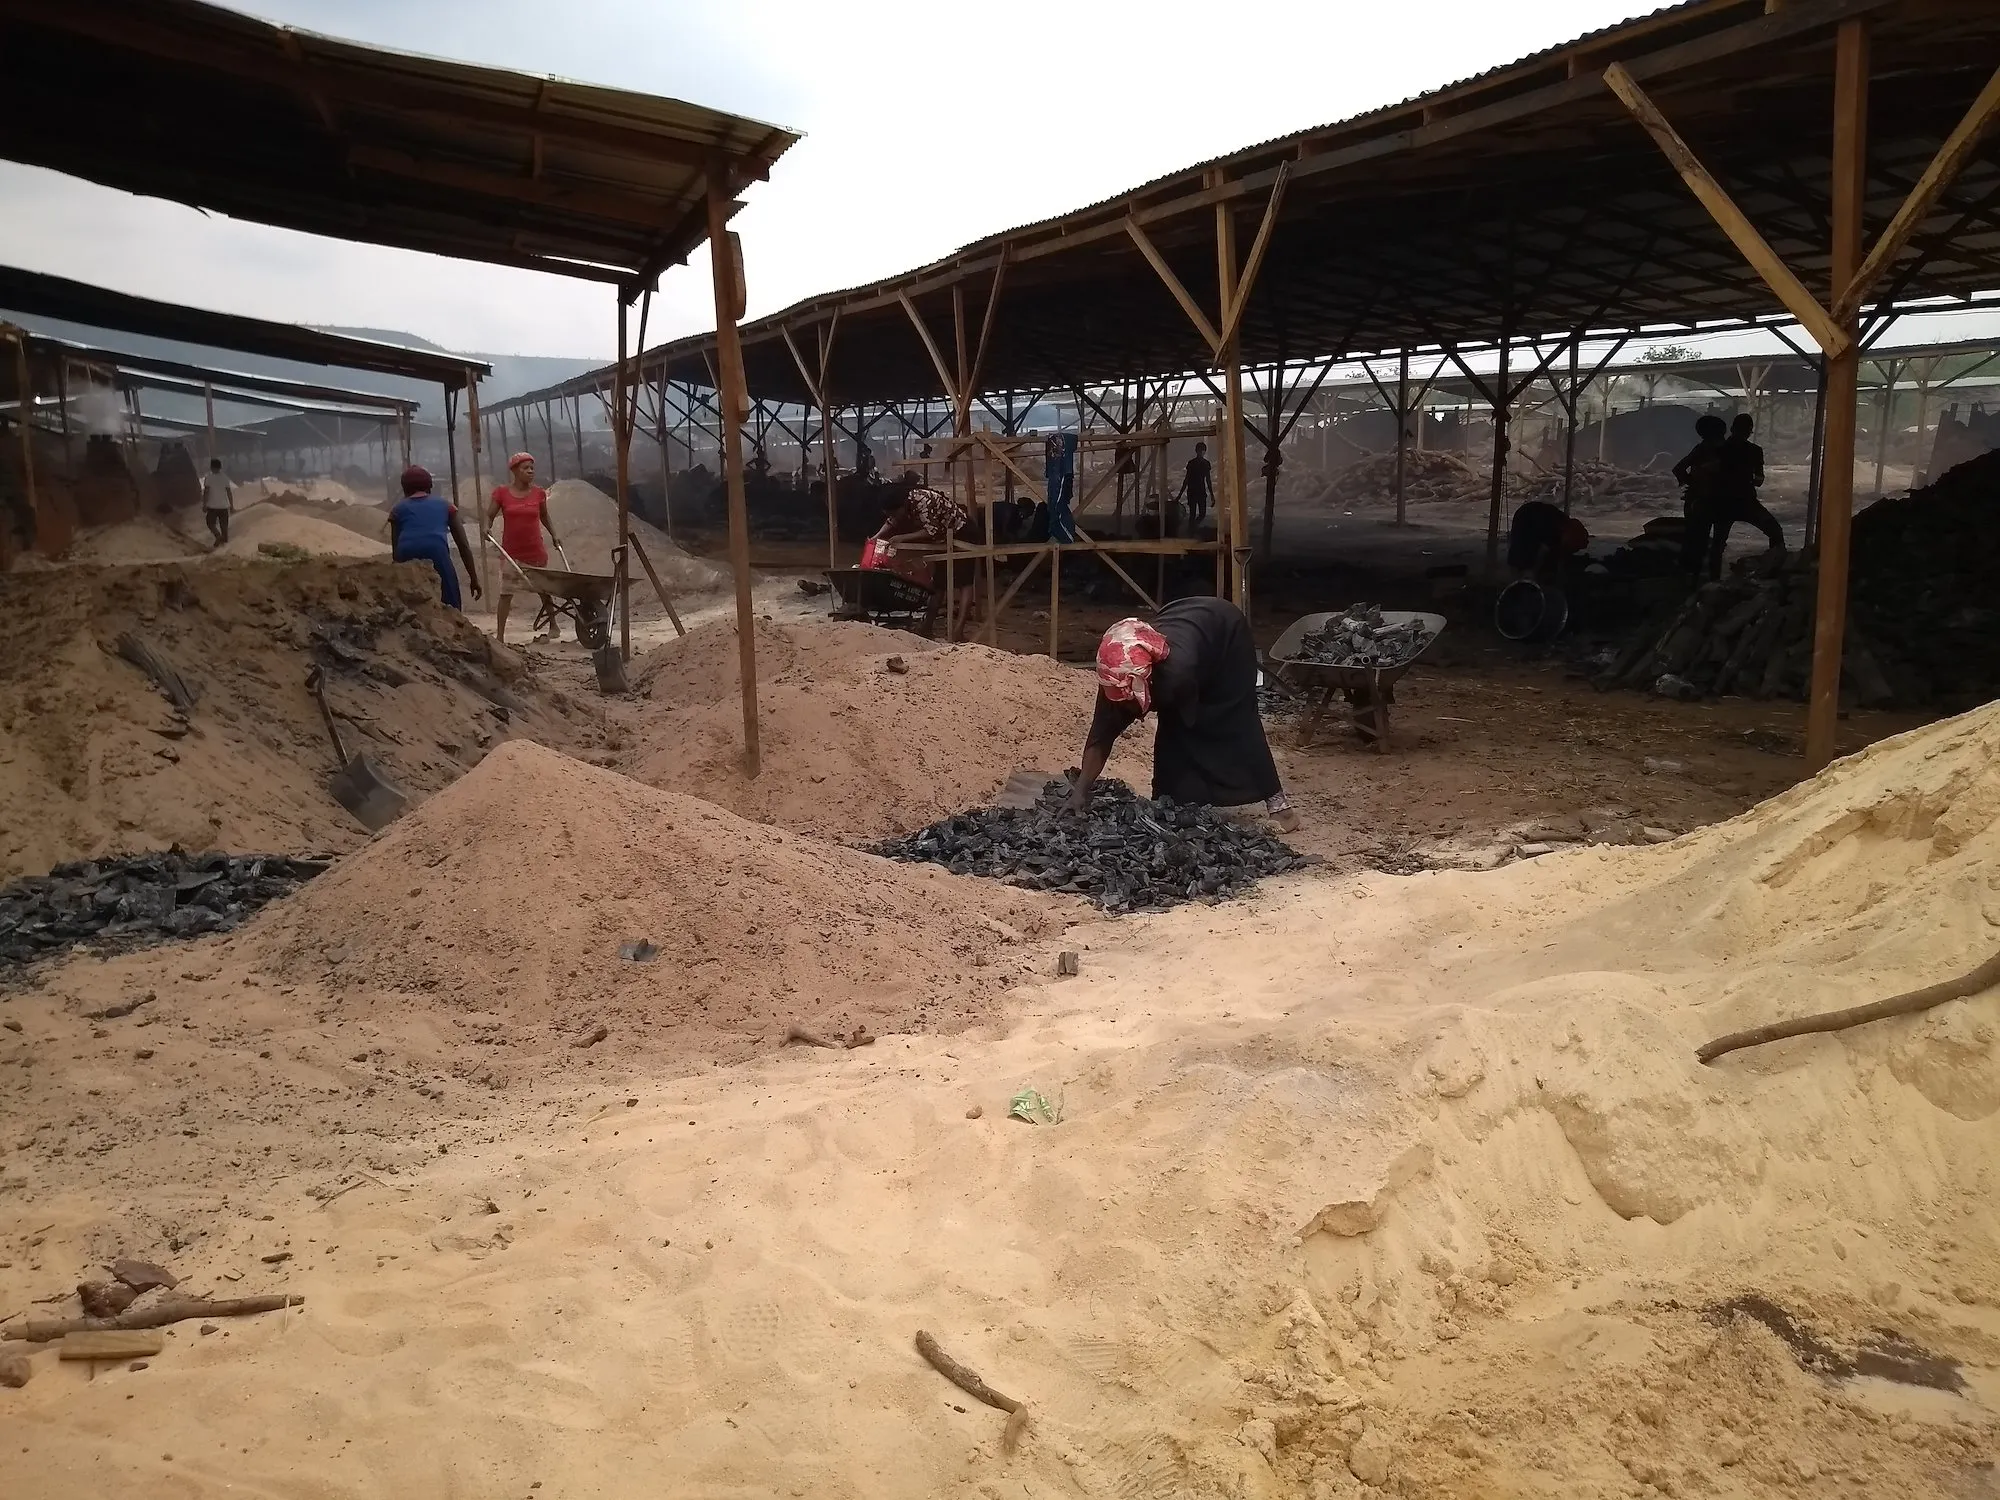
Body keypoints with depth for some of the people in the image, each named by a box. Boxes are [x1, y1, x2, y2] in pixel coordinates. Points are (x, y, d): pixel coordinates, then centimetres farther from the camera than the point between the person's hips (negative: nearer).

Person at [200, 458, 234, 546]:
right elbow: (229, 492, 1)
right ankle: (225, 540, 13)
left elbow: (206, 492, -13)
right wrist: (231, 505, 8)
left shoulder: (208, 477, -9)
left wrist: (204, 505, -8)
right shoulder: (225, 477, 1)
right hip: (224, 506, 3)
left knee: (211, 523, 8)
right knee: (224, 525, 10)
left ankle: (218, 536, -15)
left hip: (212, 506, -3)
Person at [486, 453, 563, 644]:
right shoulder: (502, 492, -4)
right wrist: (486, 527, -20)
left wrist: (554, 535, 9)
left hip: (536, 552, 2)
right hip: (511, 553, -2)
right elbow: (489, 515, 0)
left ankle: (553, 625, 34)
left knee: (543, 589, 16)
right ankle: (499, 635, -4)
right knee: (505, 593, -6)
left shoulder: (538, 493, 2)